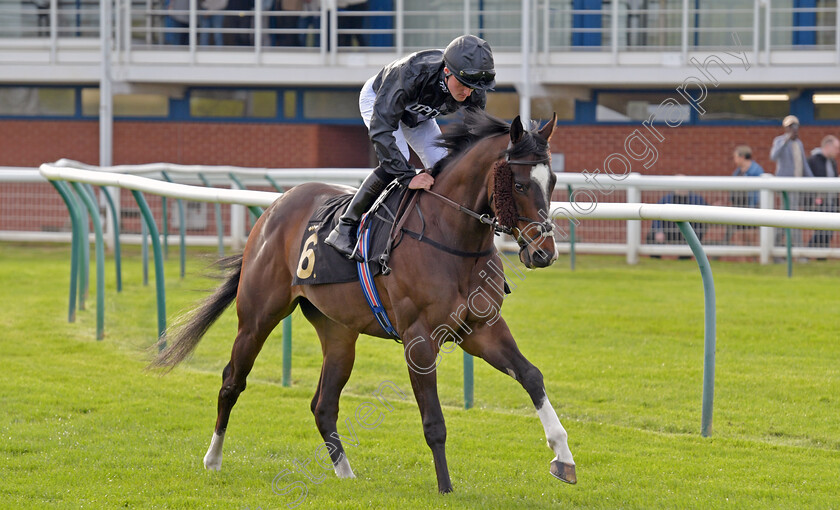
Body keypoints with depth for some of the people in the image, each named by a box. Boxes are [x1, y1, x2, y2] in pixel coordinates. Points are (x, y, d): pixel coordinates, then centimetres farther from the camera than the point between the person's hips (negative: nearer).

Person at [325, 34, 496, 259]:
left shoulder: (476, 94, -31)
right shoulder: (411, 74, -46)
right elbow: (380, 129, -48)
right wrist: (408, 177, -53)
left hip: (417, 115, 5)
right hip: (377, 99, -5)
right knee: (393, 162, -27)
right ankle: (345, 228, -19)